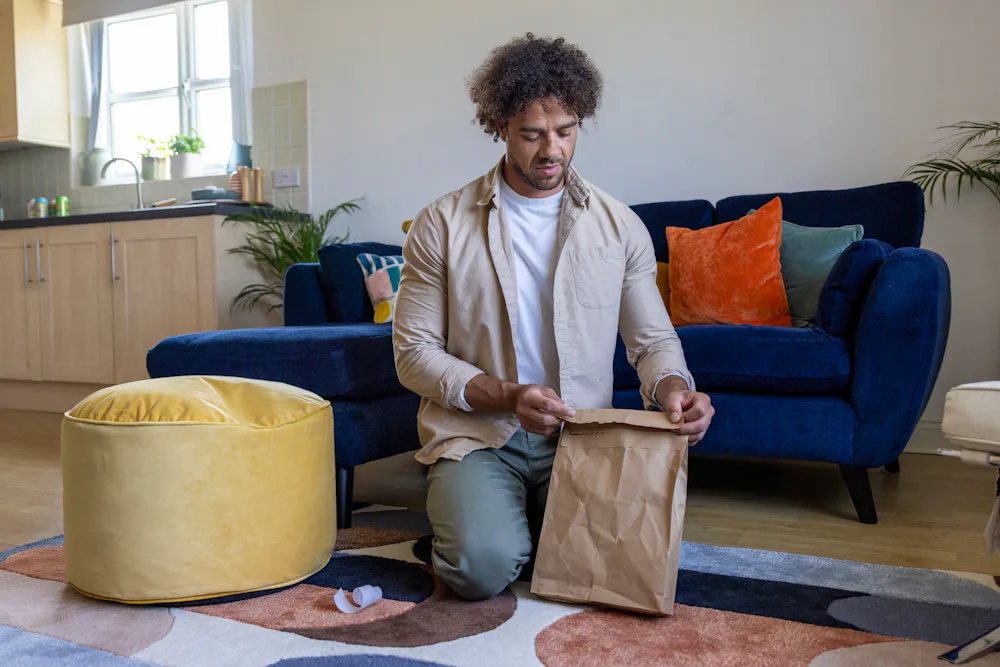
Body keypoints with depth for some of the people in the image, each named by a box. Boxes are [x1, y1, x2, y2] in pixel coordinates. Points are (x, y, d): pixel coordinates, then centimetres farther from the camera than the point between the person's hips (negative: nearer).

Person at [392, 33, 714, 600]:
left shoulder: (621, 226, 4)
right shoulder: (442, 224, -3)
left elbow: (653, 339, 8)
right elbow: (414, 352, -3)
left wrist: (672, 386, -16)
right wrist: (506, 396, -19)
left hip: (580, 435, 2)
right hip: (477, 432, -1)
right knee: (484, 565, -25)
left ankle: (541, 515, 12)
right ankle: (472, 509, 11)